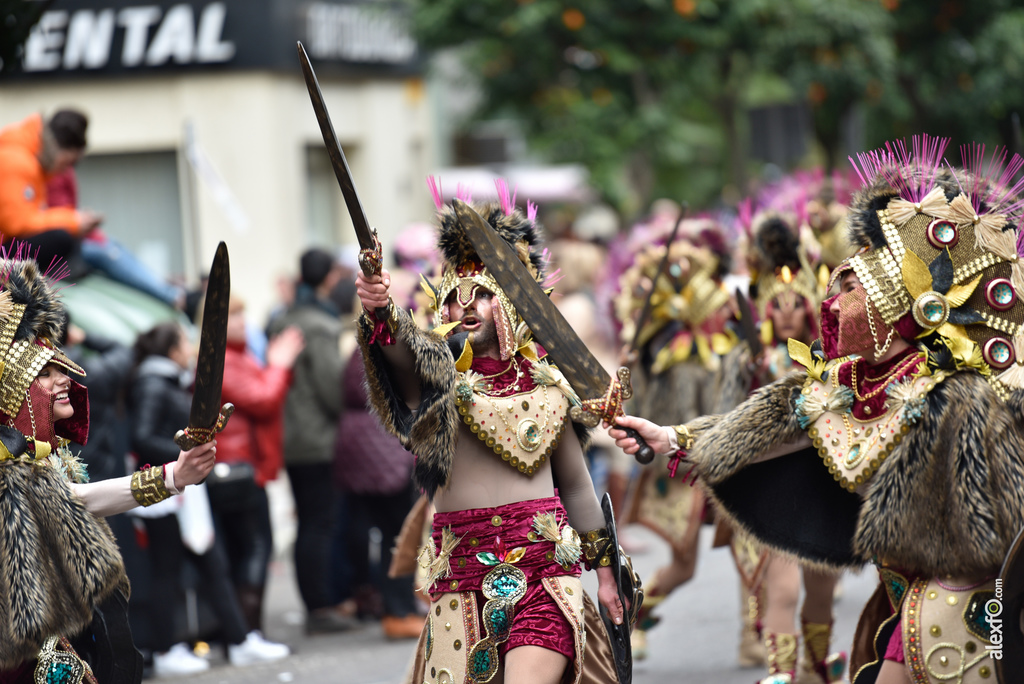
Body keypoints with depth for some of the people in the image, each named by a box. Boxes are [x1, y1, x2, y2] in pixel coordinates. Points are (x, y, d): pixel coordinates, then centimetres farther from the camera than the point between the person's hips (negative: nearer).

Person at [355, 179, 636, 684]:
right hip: (461, 567, 0)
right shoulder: (438, 373, 2)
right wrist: (379, 311, -46)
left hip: (543, 564, 0)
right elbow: (400, 348, -23)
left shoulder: (546, 385, 9)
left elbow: (575, 484, 18)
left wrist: (603, 569, 20)